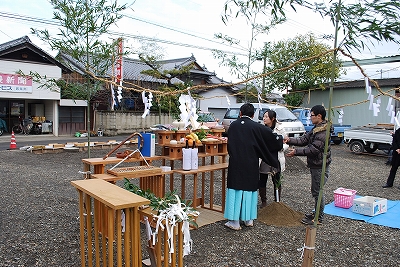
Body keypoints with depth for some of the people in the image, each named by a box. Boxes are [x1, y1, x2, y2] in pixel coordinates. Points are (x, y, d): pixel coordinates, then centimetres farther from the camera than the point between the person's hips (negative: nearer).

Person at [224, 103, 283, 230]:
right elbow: (272, 138, 2)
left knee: (235, 190, 4)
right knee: (249, 189, 12)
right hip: (251, 165, 0)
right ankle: (248, 219, 22)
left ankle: (235, 222, 7)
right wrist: (281, 139, 23)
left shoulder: (233, 125, 0)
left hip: (235, 164, 0)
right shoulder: (256, 127, -5)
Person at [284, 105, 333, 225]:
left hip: (320, 166, -10)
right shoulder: (316, 128, 13)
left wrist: (296, 152, -25)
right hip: (315, 165, 10)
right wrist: (290, 140, 0)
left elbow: (314, 149, -26)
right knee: (316, 191, 19)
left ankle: (319, 218, 10)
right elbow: (304, 139, 12)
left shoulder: (323, 132, -21)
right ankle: (317, 212, 32)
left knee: (317, 191, -2)